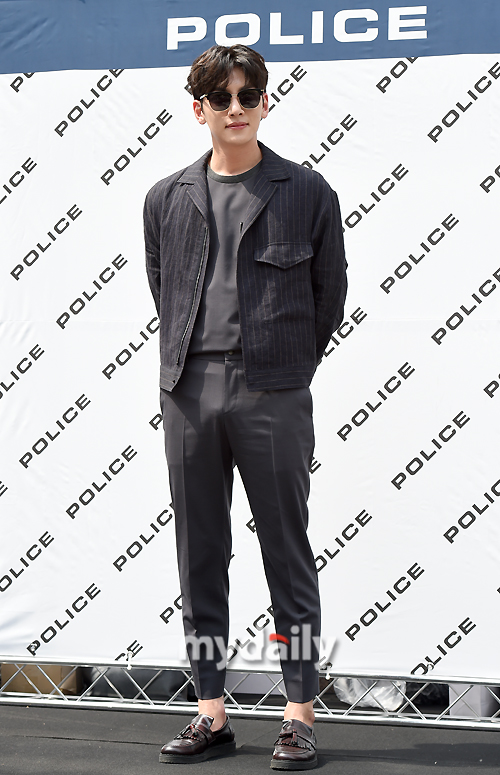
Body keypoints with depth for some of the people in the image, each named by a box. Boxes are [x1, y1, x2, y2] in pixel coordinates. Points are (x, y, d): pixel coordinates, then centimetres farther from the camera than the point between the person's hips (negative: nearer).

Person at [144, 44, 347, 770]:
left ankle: (300, 714, 9)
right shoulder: (167, 198, 9)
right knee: (200, 555, 7)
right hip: (189, 391, 3)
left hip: (273, 396, -3)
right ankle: (212, 712, 16)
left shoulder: (308, 192, 2)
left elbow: (330, 293, 8)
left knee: (287, 553, 1)